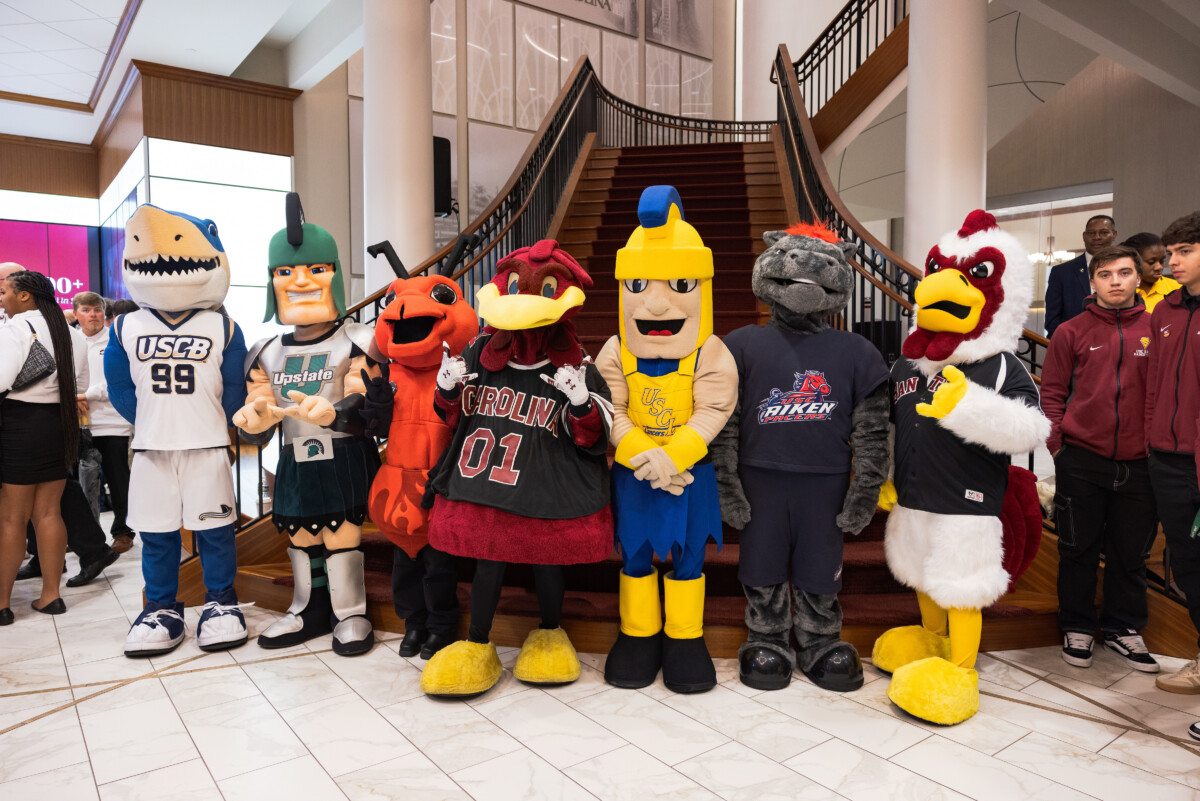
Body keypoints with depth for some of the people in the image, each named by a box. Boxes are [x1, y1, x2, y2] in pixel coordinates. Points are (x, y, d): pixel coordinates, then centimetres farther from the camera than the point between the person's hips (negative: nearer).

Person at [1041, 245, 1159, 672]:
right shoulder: (1072, 332, 1)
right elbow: (1053, 391, 2)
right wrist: (1056, 442, -6)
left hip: (1139, 463, 1)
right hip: (1081, 461, -1)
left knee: (1131, 552, 12)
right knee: (1079, 549, 9)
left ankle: (1123, 629, 29)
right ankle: (1077, 628, 24)